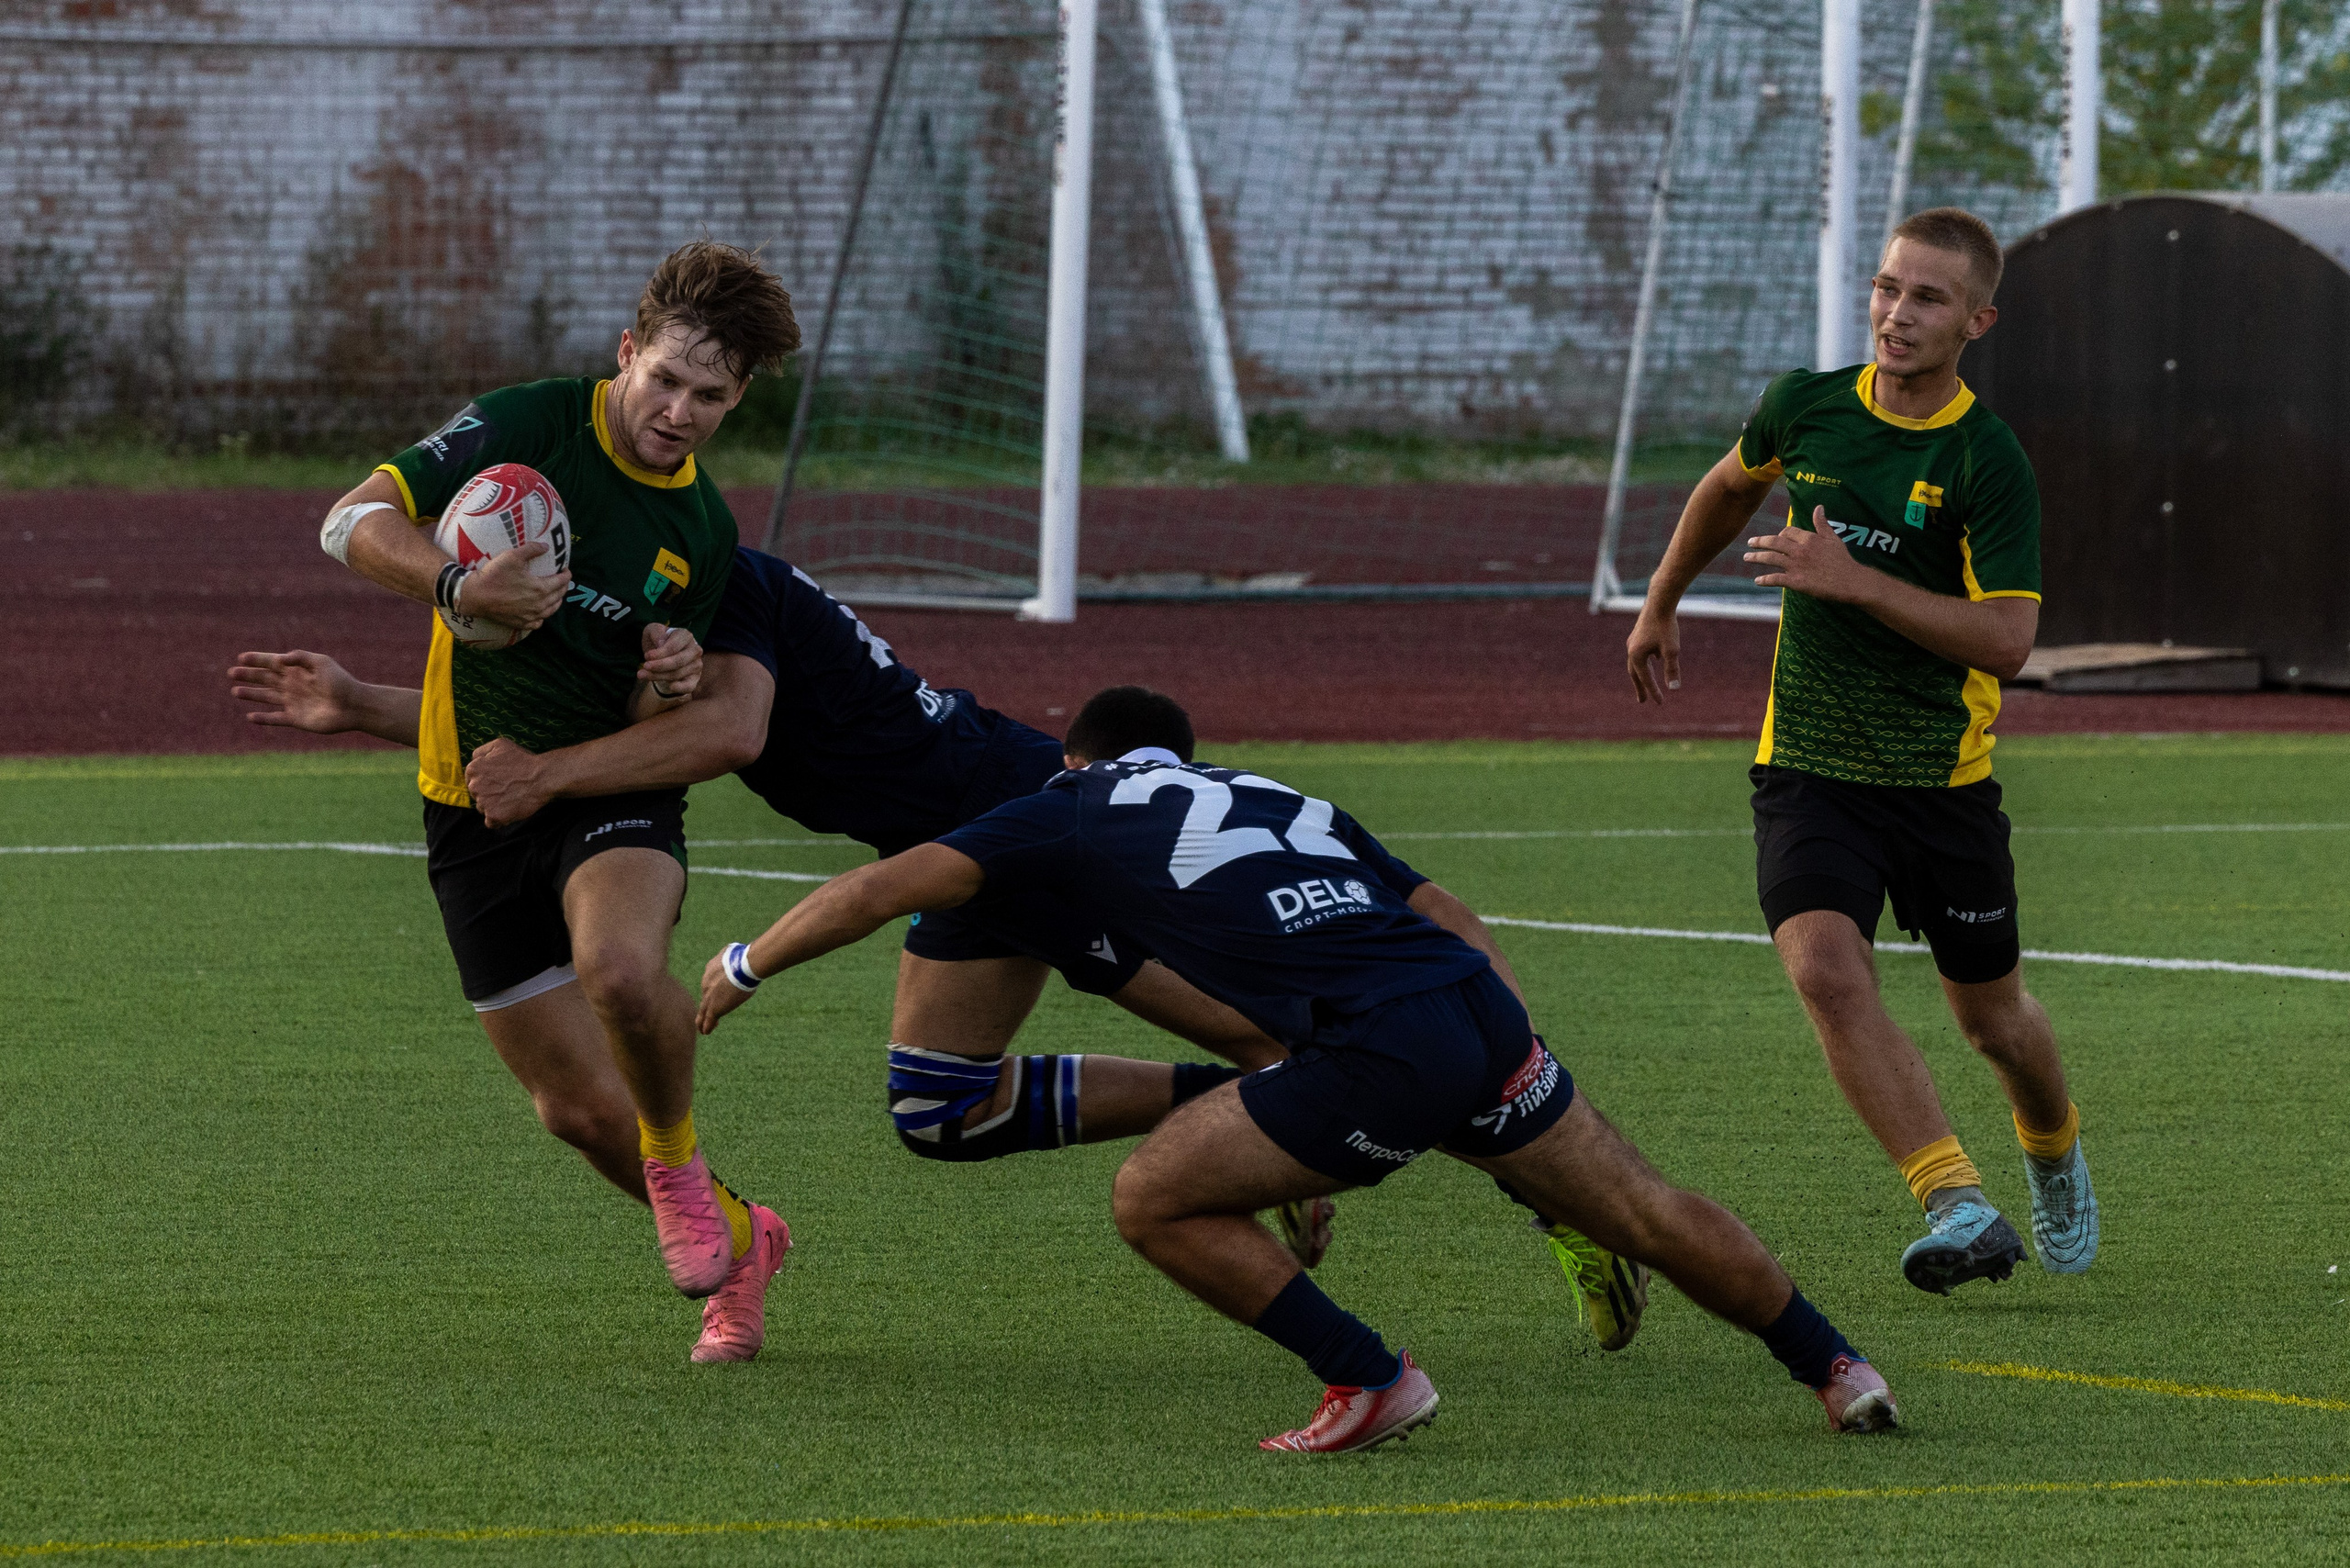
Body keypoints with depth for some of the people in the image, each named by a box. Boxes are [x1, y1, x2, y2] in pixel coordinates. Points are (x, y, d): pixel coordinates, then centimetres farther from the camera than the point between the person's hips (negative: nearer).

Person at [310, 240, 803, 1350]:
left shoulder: (704, 535, 2)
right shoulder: (529, 428, -9)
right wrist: (460, 588, -34)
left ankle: (678, 1166, -4)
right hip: (476, 798, 0)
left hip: (608, 792, 0)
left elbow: (651, 734, 7)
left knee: (621, 970, -34)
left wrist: (669, 688, -17)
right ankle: (732, 1237, 27)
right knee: (578, 1101, 0)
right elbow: (353, 523, -16)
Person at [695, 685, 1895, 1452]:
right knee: (1642, 1211, 22)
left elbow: (883, 887, 13)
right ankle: (1836, 1369, 30)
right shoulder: (1283, 802, 32)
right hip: (1483, 1005, 6)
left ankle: (1373, 1384, 7)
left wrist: (745, 965, 26)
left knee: (1155, 1199, 7)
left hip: (1381, 1055, -6)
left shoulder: (1073, 812, 16)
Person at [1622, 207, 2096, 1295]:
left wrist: (1857, 583, -29)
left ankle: (2053, 1151, 46)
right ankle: (1957, 1206, -26)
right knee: (1827, 967, -23)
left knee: (1990, 1014, 11)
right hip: (1806, 765, 2)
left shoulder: (1989, 465, -14)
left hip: (1943, 776, -2)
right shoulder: (1805, 407, -1)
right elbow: (1730, 486, 22)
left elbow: (2005, 639, -21)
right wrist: (1662, 603, 32)